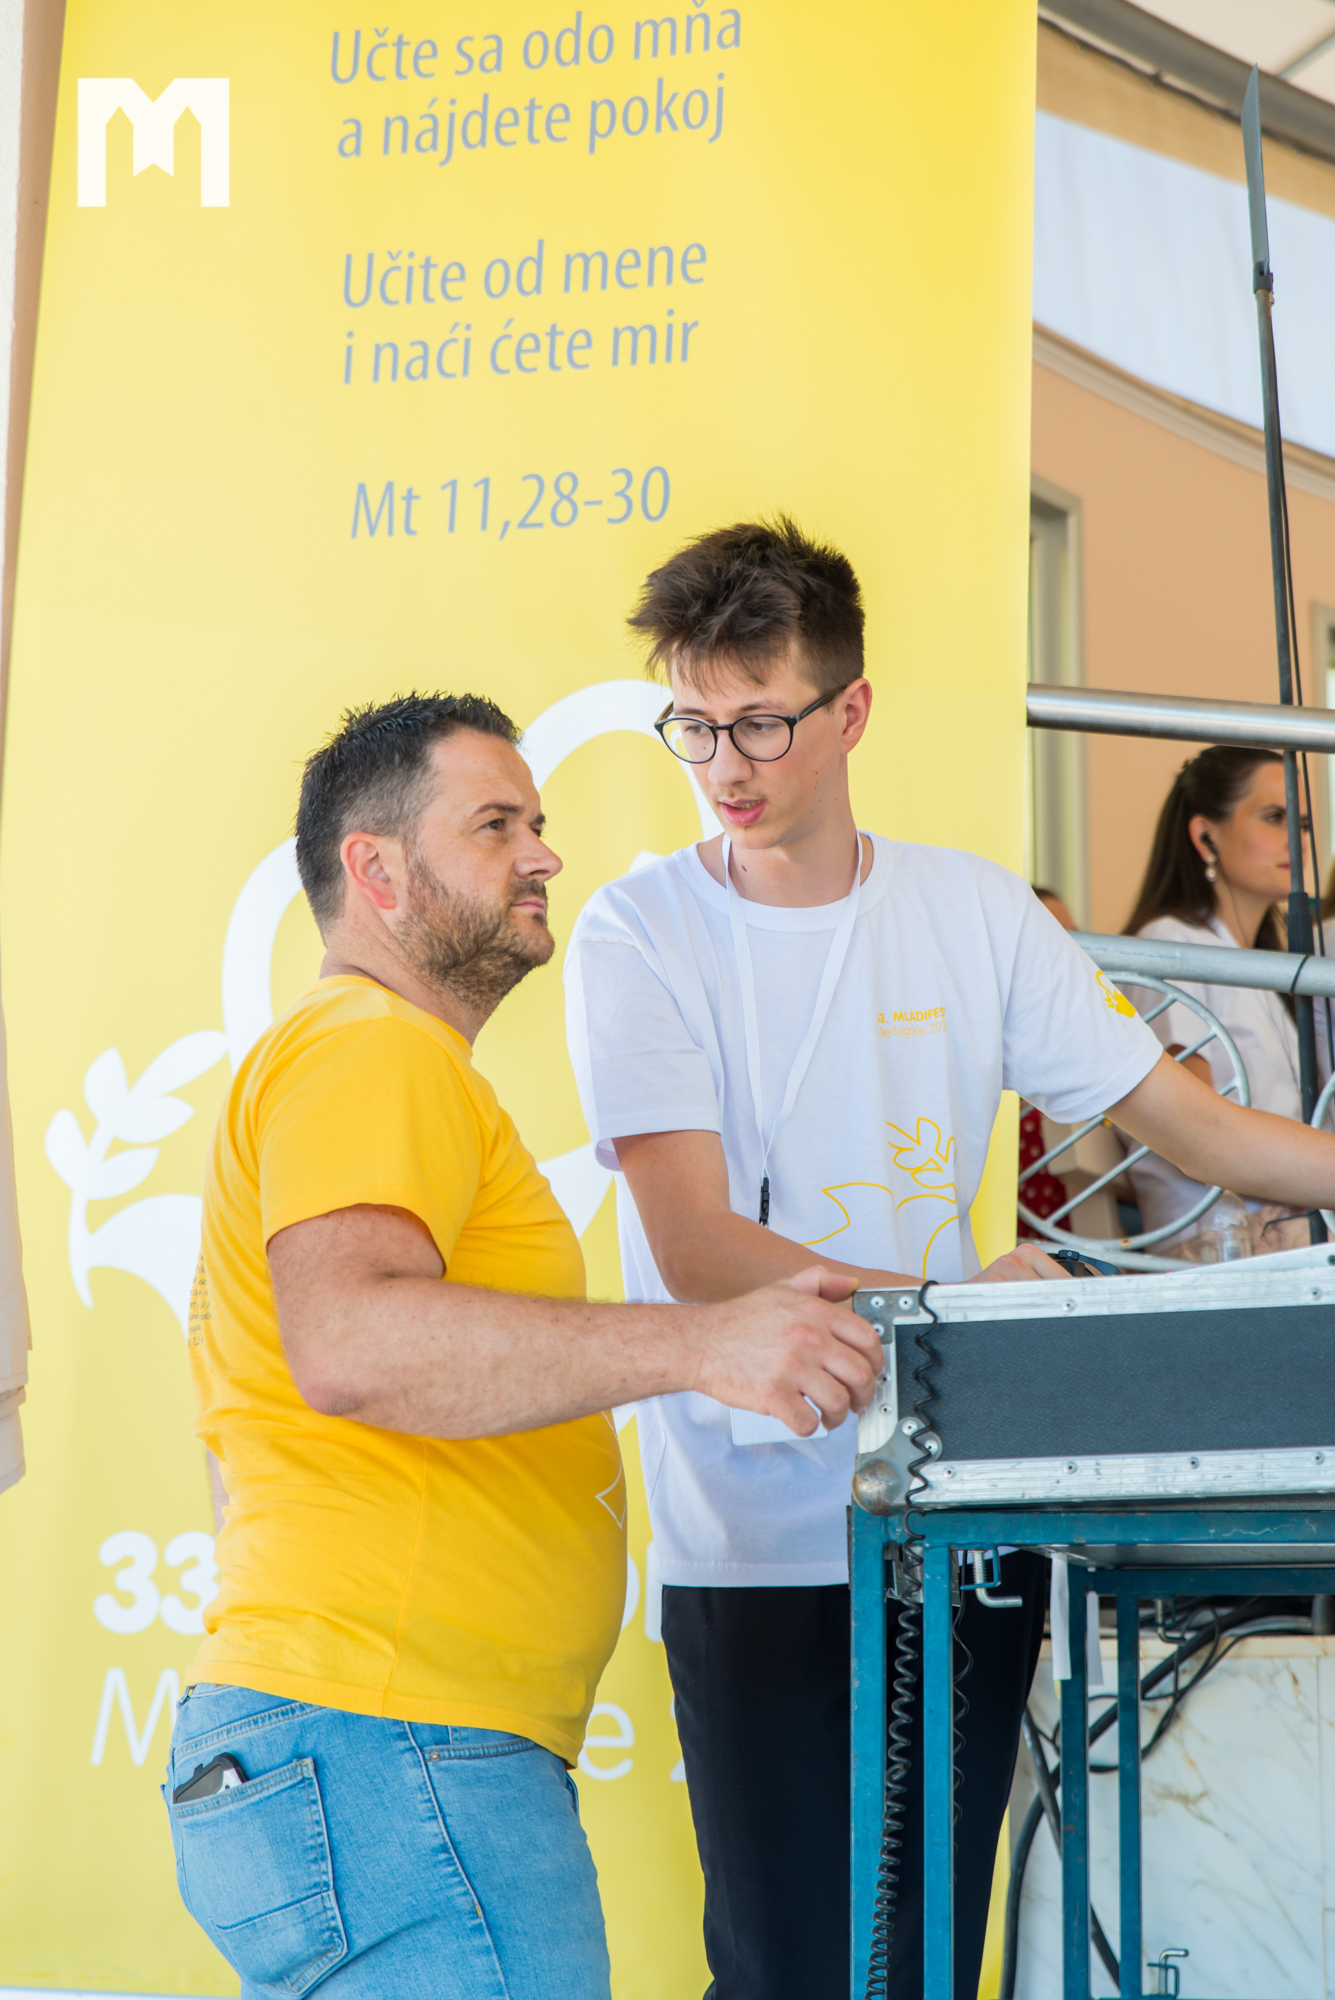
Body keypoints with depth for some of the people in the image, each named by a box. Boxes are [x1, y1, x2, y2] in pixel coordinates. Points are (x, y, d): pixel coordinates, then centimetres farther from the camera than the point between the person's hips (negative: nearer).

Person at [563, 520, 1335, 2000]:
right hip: (761, 1545, -3)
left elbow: (1191, 1125, 10)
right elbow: (699, 1249, -14)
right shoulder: (639, 936, -5)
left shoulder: (974, 910, 6)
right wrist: (950, 1307, -24)